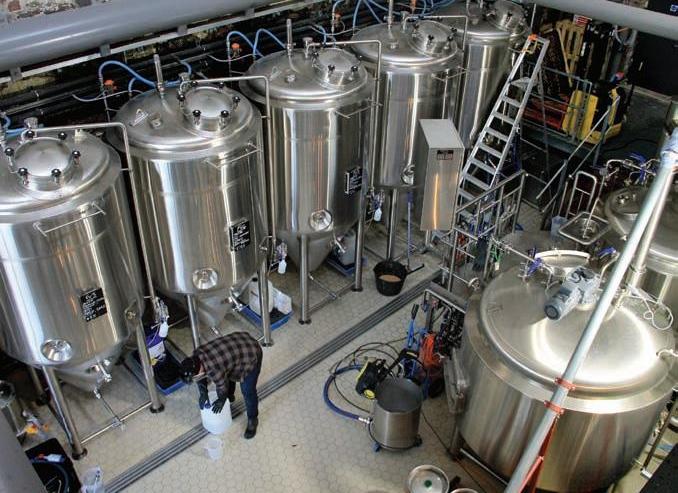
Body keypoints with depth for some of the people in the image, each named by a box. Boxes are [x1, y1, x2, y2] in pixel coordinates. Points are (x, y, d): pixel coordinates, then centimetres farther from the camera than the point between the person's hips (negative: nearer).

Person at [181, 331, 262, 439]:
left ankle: (252, 420, 21)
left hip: (251, 353, -8)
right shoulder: (196, 355, -12)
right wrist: (203, 394, 9)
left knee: (247, 391, -2)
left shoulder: (214, 370, -33)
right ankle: (230, 396, 54)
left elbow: (223, 387, -13)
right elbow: (200, 377, 8)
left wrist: (221, 400, 5)